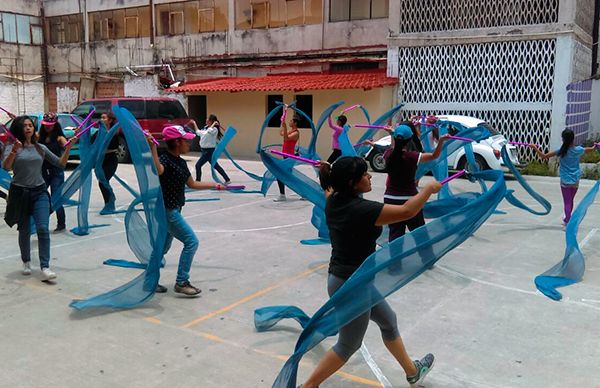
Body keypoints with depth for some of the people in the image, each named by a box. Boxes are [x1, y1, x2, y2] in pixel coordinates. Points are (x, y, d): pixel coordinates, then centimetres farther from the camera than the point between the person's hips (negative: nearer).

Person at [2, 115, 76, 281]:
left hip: (39, 192, 1)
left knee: (43, 229, -12)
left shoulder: (41, 148, 7)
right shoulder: (12, 148, -2)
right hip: (20, 193, -1)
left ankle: (45, 268, -14)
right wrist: (14, 151, -34)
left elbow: (60, 164, 9)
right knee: (24, 231, 9)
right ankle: (26, 262, 31)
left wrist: (68, 148, -4)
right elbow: (5, 167, -19)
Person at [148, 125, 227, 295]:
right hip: (166, 210, -9)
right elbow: (157, 171, -43)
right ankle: (181, 282, 1)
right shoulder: (165, 160, -18)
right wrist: (152, 147, -51)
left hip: (173, 210, 9)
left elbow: (192, 184, 21)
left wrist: (215, 185, 26)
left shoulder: (180, 162, 10)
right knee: (191, 241, -6)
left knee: (164, 246, 17)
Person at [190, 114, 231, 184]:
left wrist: (214, 124, -20)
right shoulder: (205, 128, 10)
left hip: (209, 151, -9)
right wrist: (194, 124, 27)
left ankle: (198, 181, 2)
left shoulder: (214, 129, -14)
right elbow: (198, 132, 24)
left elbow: (210, 131, -35)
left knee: (198, 165, -8)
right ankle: (227, 180, 20)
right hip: (205, 150, 9)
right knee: (216, 166, 14)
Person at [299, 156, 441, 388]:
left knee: (388, 321, 25)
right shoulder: (361, 209, -28)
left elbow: (329, 187, 21)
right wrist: (429, 189, -11)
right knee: (348, 345, 10)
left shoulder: (334, 201, -4)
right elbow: (406, 212, -25)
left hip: (343, 278, 10)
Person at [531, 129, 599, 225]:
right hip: (575, 181, 3)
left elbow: (543, 156, -15)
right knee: (570, 201, 20)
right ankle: (567, 219, 36)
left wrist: (535, 147, -4)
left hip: (565, 181, -3)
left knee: (567, 202, 2)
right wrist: (595, 146, 37)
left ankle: (568, 222, -7)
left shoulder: (561, 151, -14)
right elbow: (592, 149, 15)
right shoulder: (579, 150, -5)